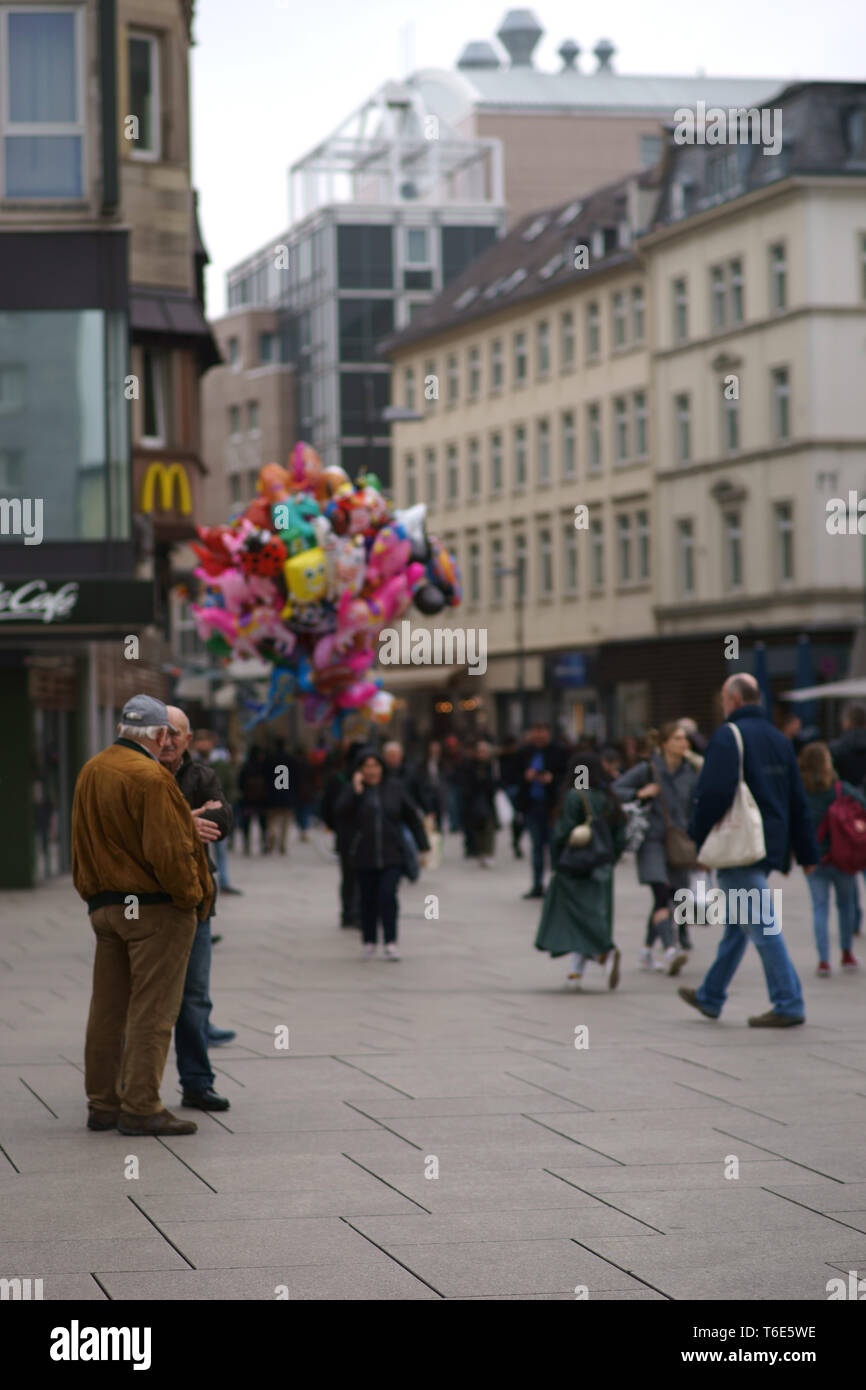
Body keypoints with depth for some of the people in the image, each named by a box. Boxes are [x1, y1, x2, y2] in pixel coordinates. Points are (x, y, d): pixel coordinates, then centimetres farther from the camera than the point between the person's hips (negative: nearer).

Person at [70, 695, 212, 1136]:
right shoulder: (150, 777, -18)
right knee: (151, 1010, -3)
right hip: (155, 908, -8)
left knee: (107, 1010, 12)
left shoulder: (90, 772, 10)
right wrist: (193, 896, -8)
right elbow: (168, 850, -21)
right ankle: (140, 1108, -3)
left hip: (104, 906, 8)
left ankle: (102, 1104, 17)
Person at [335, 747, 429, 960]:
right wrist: (356, 791, -21)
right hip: (364, 858, 1)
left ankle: (391, 943, -8)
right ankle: (369, 942, 18)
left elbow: (411, 816, 8)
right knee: (368, 900, 6)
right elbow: (340, 813, -15)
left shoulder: (395, 787, 4)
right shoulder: (352, 790, 2)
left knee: (388, 896, -12)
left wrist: (422, 845, 5)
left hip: (392, 855, -1)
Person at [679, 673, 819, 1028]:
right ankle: (711, 997, 28)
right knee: (737, 925, 17)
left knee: (762, 926, -8)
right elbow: (798, 801, 15)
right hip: (770, 848, 9)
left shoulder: (728, 736, -11)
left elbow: (714, 793, -21)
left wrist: (698, 835, -8)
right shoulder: (778, 739, 14)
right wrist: (807, 852, 18)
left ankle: (789, 1004, -10)